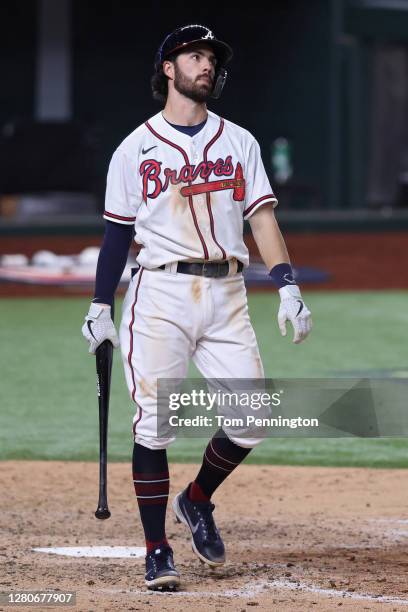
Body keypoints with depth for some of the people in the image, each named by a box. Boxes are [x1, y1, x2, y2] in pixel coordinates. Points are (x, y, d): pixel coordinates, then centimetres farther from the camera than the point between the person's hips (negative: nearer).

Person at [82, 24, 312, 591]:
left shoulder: (239, 142, 13)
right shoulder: (135, 149, 7)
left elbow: (262, 217, 7)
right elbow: (118, 231, 9)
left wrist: (288, 287, -5)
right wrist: (101, 308, 4)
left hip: (226, 295, 3)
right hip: (161, 294, -3)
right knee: (154, 425, -8)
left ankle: (198, 501, 22)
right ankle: (157, 551, 0)